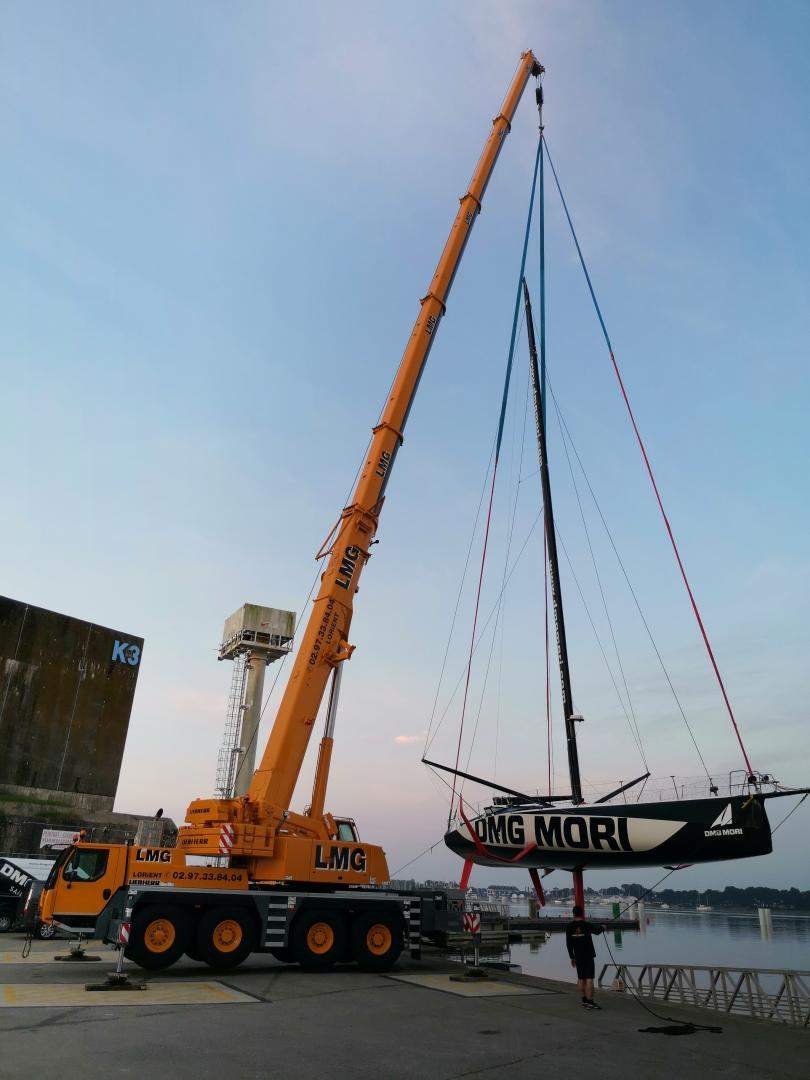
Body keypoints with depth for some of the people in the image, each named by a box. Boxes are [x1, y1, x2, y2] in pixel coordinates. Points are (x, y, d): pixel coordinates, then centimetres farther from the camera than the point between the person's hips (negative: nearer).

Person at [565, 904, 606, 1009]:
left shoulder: (569, 927, 0)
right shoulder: (587, 925, -10)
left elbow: (568, 944, 3)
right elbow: (598, 930, 7)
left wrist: (572, 957, 12)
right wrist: (602, 927, 29)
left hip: (578, 956, 4)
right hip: (588, 956, -4)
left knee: (581, 978, 13)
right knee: (589, 978, -5)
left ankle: (584, 1000, 19)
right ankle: (590, 1001, -10)